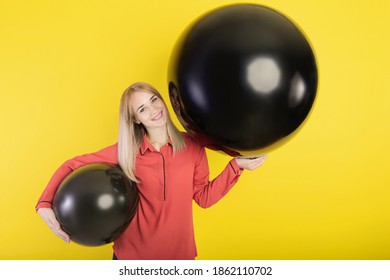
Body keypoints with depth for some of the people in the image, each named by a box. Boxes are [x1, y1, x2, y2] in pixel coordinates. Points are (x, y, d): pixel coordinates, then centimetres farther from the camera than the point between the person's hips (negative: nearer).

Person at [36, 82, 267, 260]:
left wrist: (235, 165, -10)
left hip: (179, 253, 1)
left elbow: (204, 197, 0)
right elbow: (72, 165, -3)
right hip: (131, 253, 0)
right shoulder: (126, 151, -8)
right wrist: (45, 204, -17)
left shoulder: (192, 146, -6)